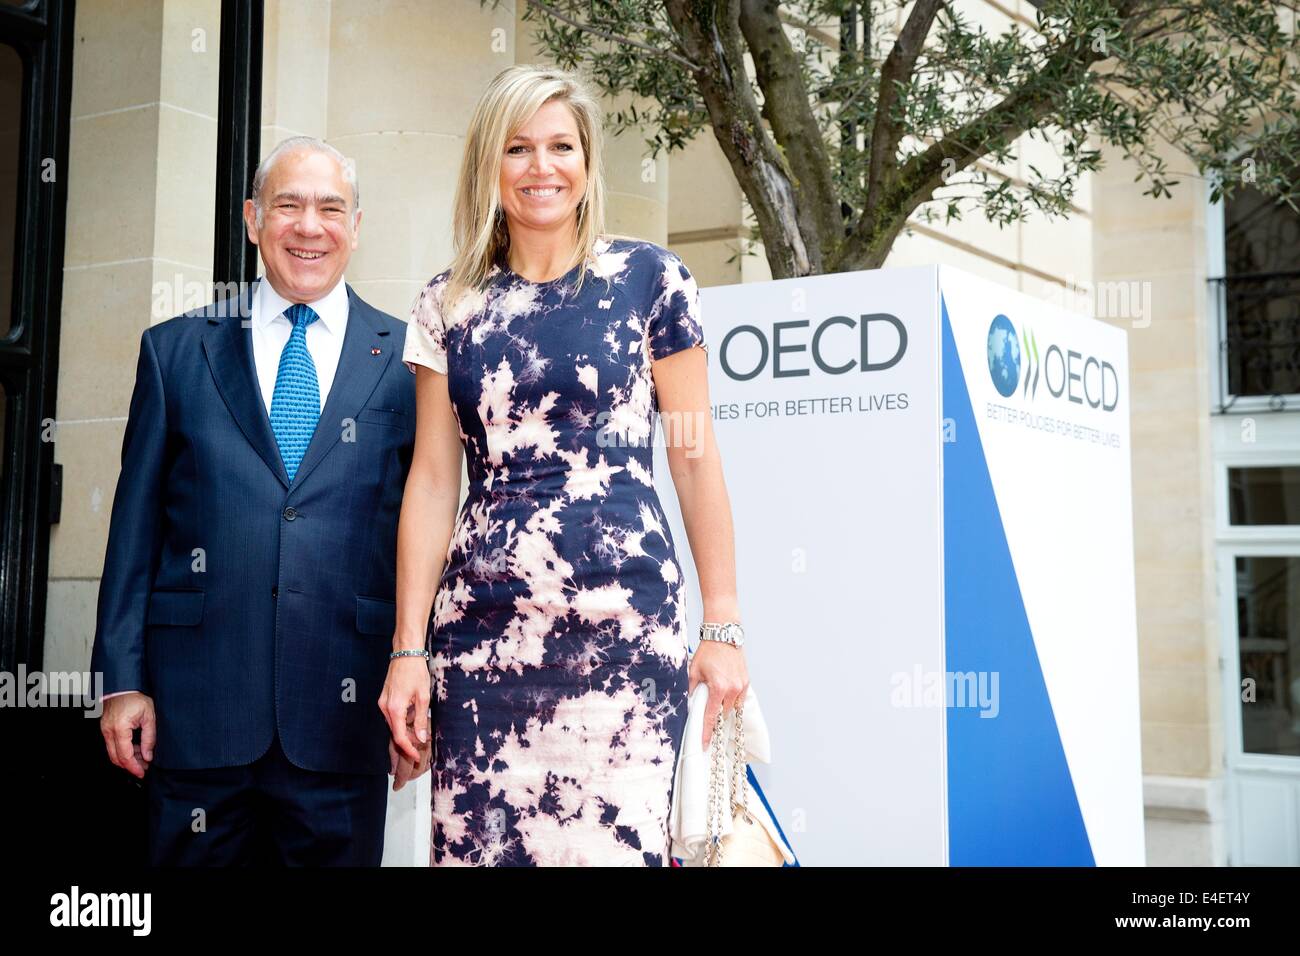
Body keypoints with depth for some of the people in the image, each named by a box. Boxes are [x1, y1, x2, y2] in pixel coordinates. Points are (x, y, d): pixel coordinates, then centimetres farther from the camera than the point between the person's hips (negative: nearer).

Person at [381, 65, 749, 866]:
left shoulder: (649, 278, 3)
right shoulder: (449, 305, 9)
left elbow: (694, 455, 3)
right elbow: (433, 480, 8)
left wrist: (722, 626, -1)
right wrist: (409, 648, 2)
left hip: (622, 619, -2)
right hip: (482, 624, 3)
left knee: (615, 837, -4)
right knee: (476, 842, 4)